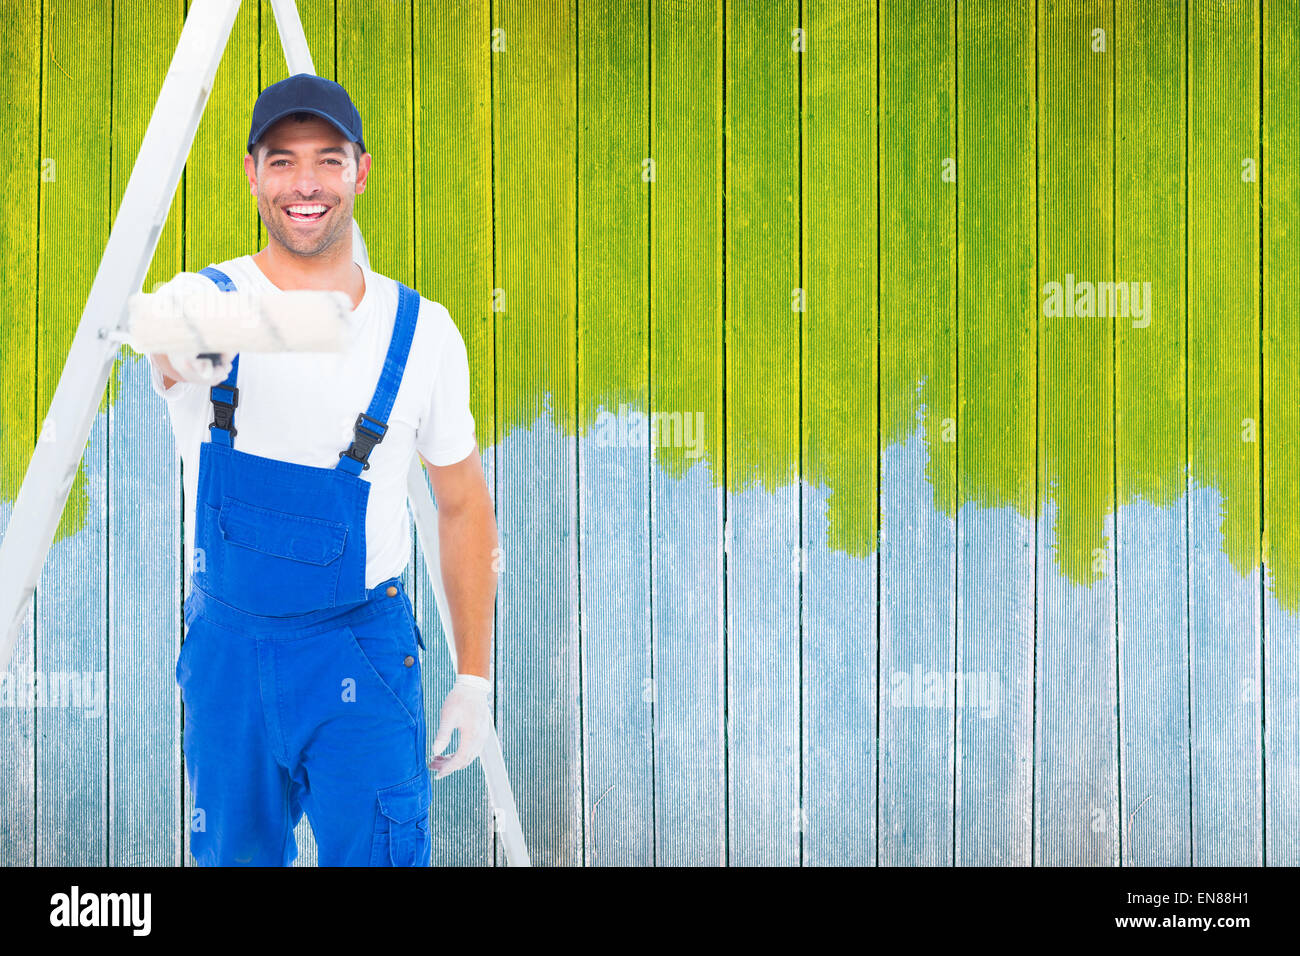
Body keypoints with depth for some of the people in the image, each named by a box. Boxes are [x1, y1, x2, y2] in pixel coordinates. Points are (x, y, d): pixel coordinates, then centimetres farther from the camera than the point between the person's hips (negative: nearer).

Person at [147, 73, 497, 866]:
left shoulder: (422, 332, -3)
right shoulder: (209, 299, -7)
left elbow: (465, 506, 7)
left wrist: (475, 679, 3)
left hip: (363, 653, -1)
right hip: (226, 649, 1)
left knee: (376, 856, -9)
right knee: (235, 855, 15)